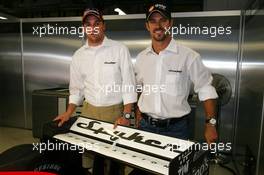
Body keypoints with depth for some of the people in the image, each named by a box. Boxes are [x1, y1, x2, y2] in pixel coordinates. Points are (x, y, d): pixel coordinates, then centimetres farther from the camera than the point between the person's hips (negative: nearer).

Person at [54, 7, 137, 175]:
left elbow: (128, 84, -8)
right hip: (89, 111, 3)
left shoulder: (119, 49, -6)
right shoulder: (78, 55, 6)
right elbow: (76, 88, 12)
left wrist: (126, 115, -15)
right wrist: (68, 114, 2)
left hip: (115, 111, -3)